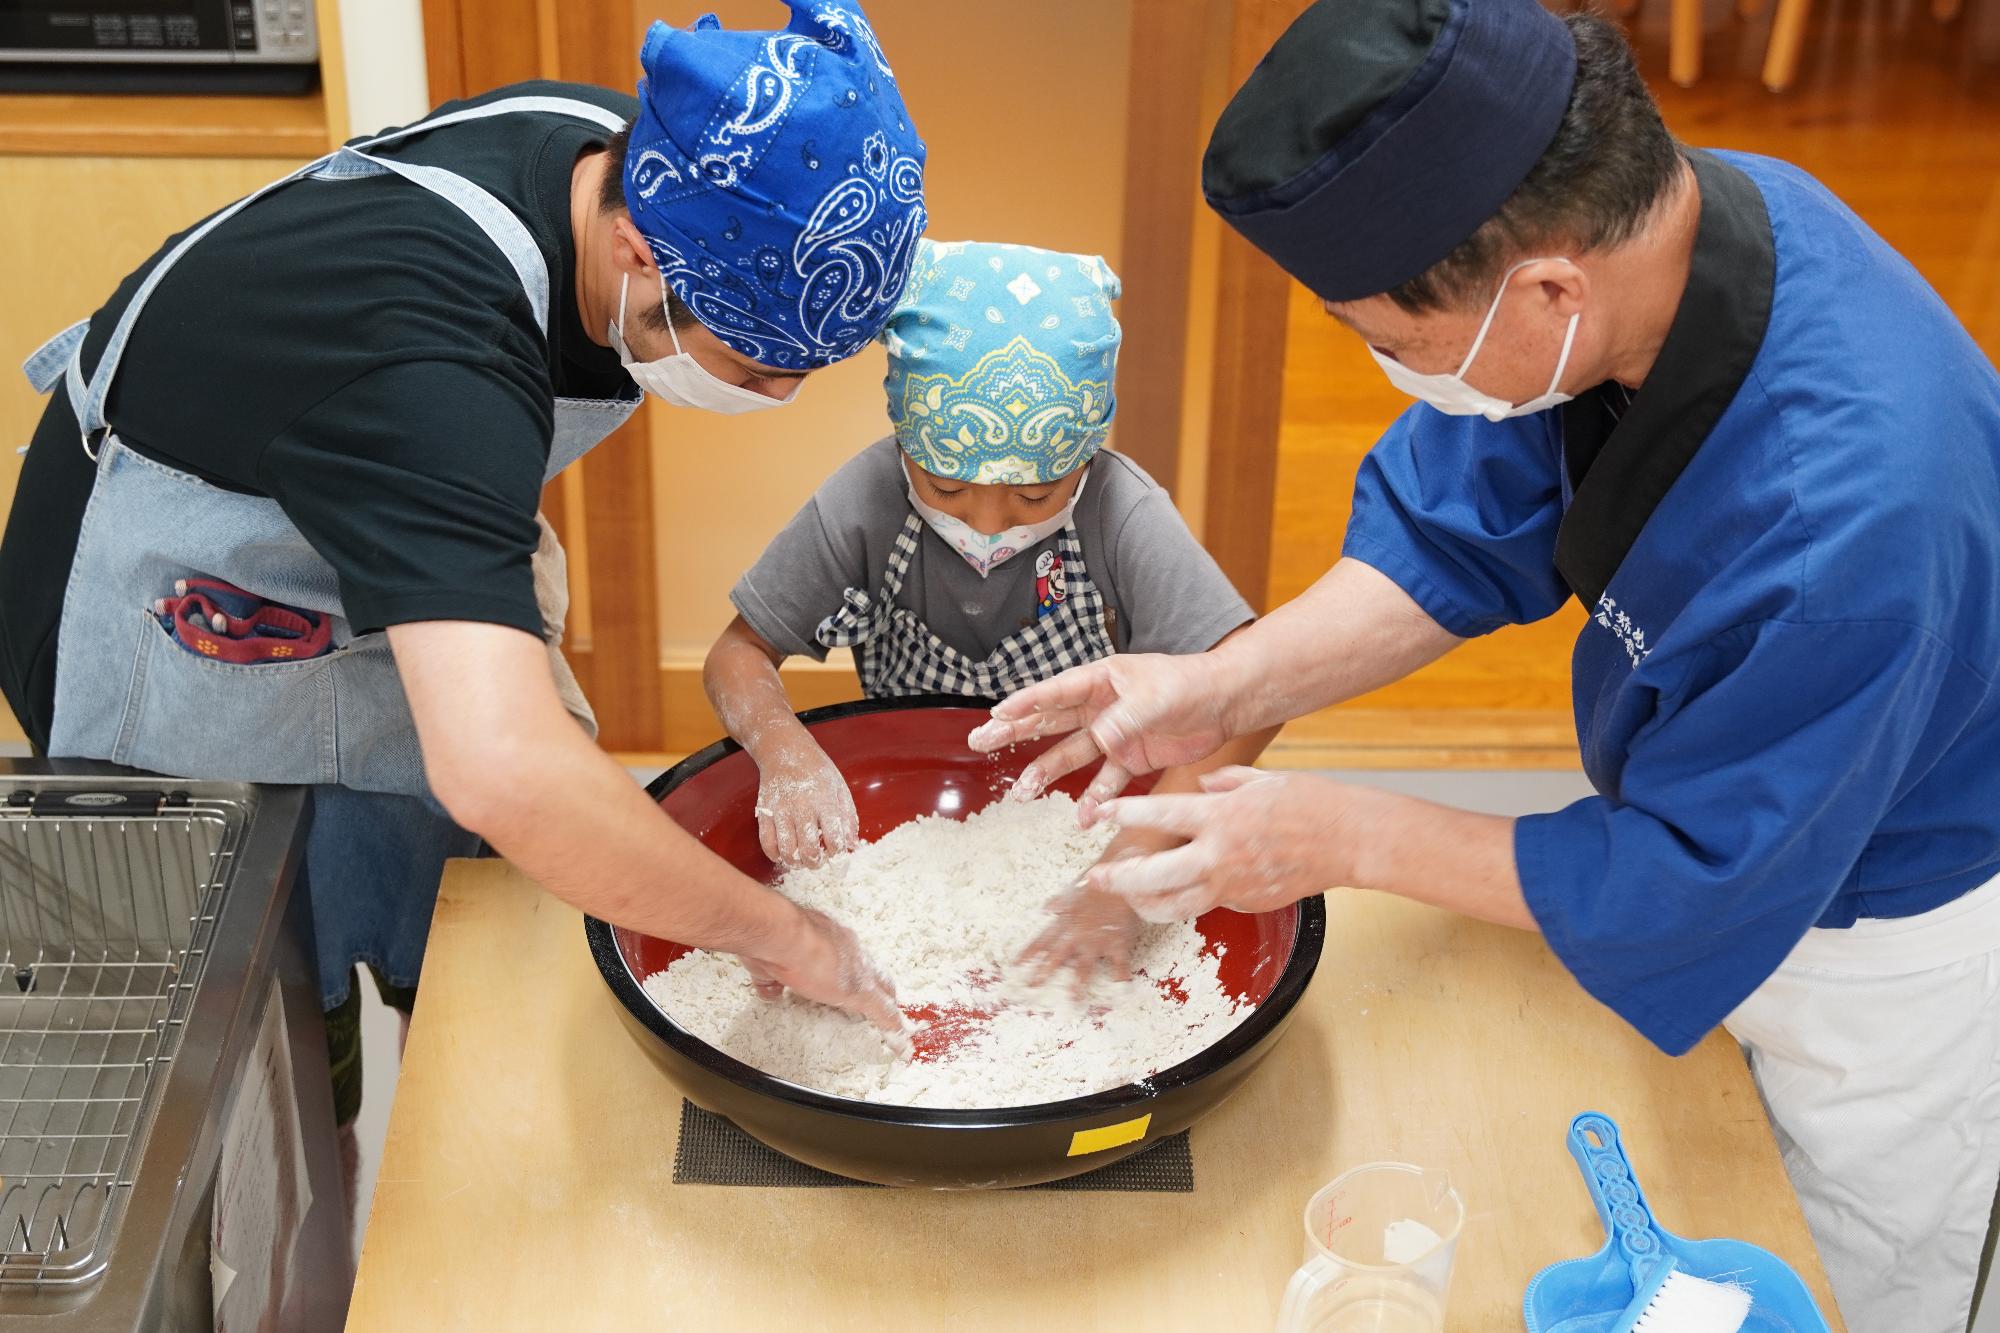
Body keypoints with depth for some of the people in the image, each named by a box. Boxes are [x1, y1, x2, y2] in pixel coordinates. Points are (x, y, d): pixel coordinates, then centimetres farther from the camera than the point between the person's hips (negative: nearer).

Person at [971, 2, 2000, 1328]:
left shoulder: (1851, 513, -44)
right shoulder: (1625, 222, -21)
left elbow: (1682, 883, -30)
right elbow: (1457, 532, -7)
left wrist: (1348, 839, -23)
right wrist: (1220, 690, -19)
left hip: (1886, 961, -6)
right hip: (1724, 835, 6)